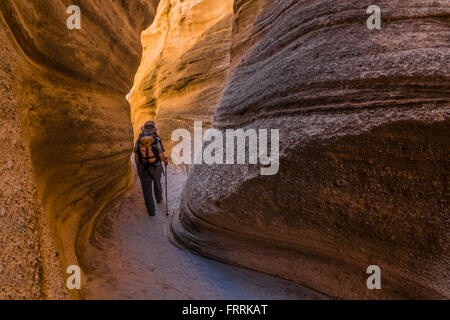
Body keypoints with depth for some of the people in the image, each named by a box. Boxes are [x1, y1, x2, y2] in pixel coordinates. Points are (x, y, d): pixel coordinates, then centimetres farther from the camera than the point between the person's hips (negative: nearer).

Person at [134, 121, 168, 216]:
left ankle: (151, 210, 8)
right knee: (157, 183, 26)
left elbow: (136, 156, -2)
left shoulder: (139, 140, -5)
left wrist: (138, 167, 13)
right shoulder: (157, 140, -12)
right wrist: (165, 161, 9)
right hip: (156, 167, 0)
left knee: (147, 189, 9)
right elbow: (161, 155, -12)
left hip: (143, 168, 0)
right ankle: (158, 198, 50)